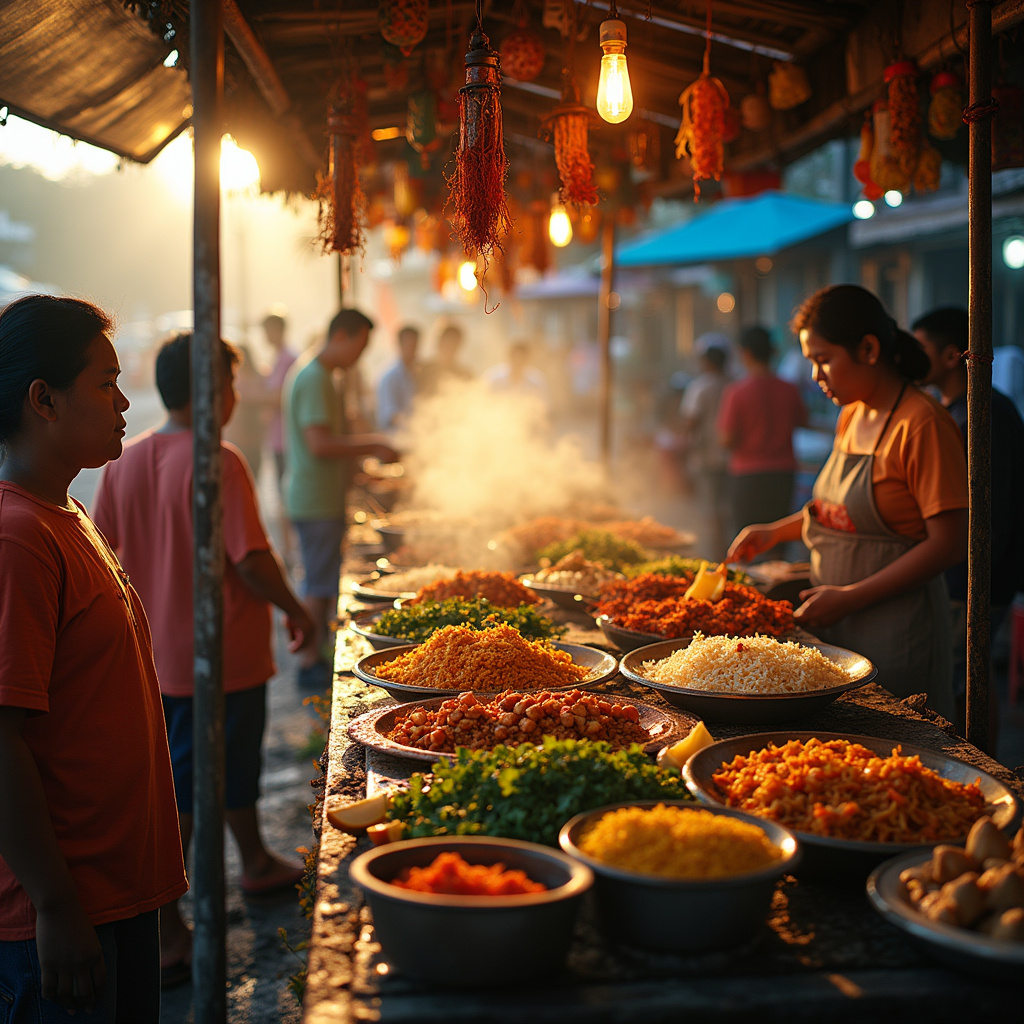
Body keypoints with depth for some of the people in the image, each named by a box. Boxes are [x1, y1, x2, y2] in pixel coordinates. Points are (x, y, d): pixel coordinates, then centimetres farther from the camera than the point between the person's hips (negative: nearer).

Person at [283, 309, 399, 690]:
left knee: (319, 583, 17)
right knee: (320, 586, -4)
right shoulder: (314, 379, -17)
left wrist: (368, 446, 16)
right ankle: (311, 665, 3)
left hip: (321, 498, 11)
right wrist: (372, 447, -17)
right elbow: (320, 444, -24)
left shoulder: (312, 374, 17)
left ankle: (316, 656, 26)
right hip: (316, 500, -11)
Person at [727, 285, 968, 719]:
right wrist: (775, 532, 12)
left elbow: (949, 542, -19)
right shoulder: (851, 416, 10)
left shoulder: (922, 423, -16)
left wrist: (849, 598, -18)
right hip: (837, 621, 8)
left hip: (896, 624, -8)